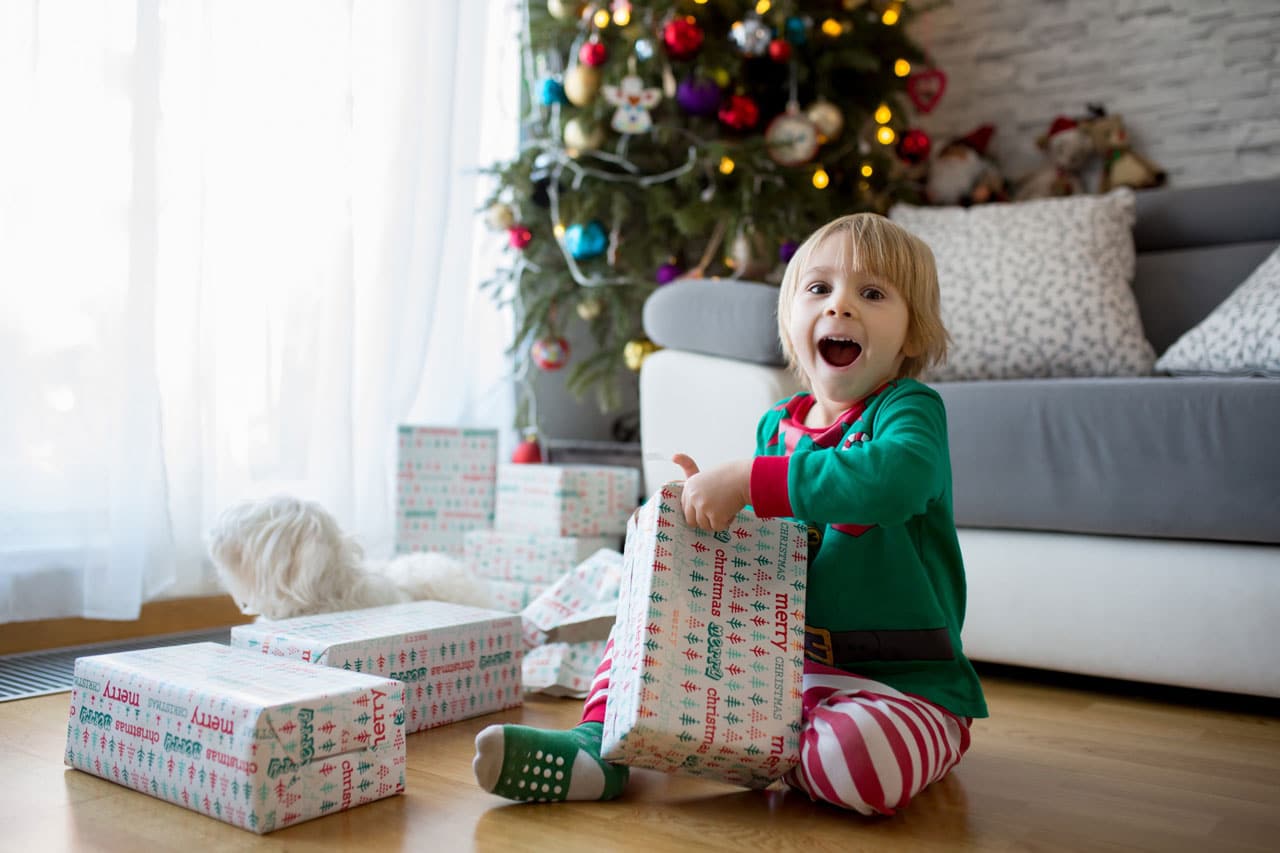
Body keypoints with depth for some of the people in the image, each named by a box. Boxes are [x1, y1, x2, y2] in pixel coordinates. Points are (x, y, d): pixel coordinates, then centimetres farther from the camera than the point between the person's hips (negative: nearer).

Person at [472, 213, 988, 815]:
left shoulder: (911, 409, -13)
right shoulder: (774, 426, 7)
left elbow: (897, 477, -39)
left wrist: (746, 480, -37)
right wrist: (706, 501, -9)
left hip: (902, 681, -5)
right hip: (782, 656, 6)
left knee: (861, 756, -36)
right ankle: (598, 745, 4)